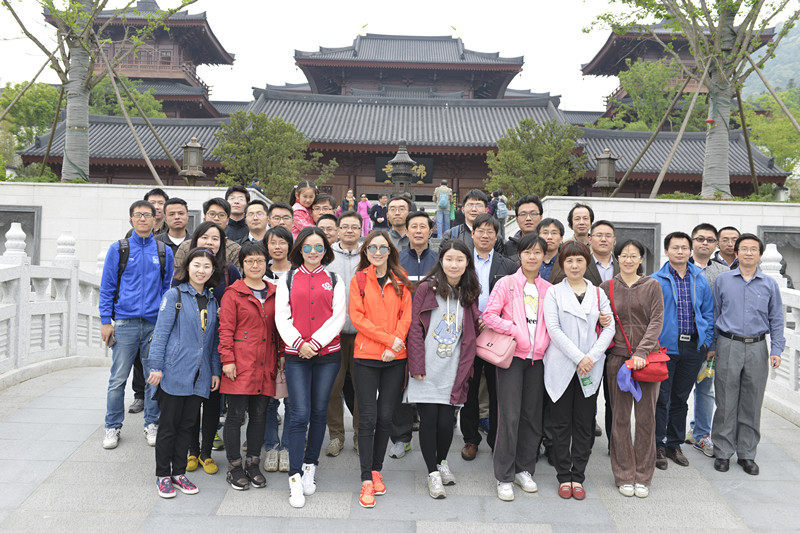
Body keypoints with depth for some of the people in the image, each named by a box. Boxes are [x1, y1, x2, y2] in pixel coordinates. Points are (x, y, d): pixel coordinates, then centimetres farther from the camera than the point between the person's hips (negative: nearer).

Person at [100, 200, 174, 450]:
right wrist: (105, 321, -2)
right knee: (118, 378, 2)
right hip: (125, 323, -1)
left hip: (155, 323, 1)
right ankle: (113, 427, 16)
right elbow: (107, 287, 5)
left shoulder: (164, 251, 9)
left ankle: (151, 424, 20)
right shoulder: (118, 249, 5)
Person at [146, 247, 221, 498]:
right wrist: (156, 366, -12)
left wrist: (215, 371, 12)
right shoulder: (174, 296, -4)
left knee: (187, 425, 12)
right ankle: (163, 475, 17)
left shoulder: (212, 302, 11)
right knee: (168, 425, 4)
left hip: (199, 375, 5)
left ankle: (179, 473, 23)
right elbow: (161, 333, -7)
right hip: (175, 372, -5)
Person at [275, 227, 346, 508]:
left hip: (328, 353, 1)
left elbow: (338, 317, 0)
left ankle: (310, 467, 24)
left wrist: (315, 342, -10)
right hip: (296, 355, -1)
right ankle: (295, 478, 0)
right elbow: (282, 317, 2)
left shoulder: (334, 281, 8)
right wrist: (299, 343, -12)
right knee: (300, 413, -7)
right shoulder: (288, 279, 8)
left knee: (319, 411, 8)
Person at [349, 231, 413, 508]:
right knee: (368, 417, -2)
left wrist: (395, 345, -10)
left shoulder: (400, 279, 9)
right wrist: (389, 339, -13)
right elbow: (357, 317, -6)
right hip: (366, 356, -2)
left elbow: (406, 314, 3)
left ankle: (377, 471, 22)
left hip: (395, 359, 2)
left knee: (385, 417, 6)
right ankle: (367, 481, 6)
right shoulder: (359, 280, 3)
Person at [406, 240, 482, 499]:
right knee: (429, 420, 1)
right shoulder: (426, 288, -4)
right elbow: (415, 328, -5)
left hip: (453, 371, 3)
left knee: (446, 422, 2)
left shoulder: (469, 294, 9)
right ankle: (433, 473, 19)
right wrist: (417, 365, -9)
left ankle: (442, 462, 31)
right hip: (427, 371, -3)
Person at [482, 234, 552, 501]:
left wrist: (544, 343, 0)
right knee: (510, 416, -6)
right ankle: (504, 477, 4)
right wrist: (514, 329, -14)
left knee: (533, 415, 9)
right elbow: (489, 315, -5)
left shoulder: (548, 289, 10)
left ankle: (524, 469, 24)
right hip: (512, 357, -4)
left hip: (537, 358, 4)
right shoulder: (506, 283, 0)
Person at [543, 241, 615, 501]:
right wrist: (578, 358, -15)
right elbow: (553, 328, -7)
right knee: (562, 423, 3)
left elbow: (609, 327, 4)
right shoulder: (554, 292, 2)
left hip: (591, 367, 2)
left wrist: (592, 357, -9)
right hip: (561, 367, -2)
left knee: (585, 423, 6)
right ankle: (564, 477, 14)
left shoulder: (598, 293, 10)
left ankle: (578, 476, 17)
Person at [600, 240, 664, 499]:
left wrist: (642, 352, -14)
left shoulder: (652, 285, 4)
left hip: (647, 357, 0)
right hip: (617, 357, 1)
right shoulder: (607, 287, 7)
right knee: (620, 418, 3)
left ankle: (643, 477, 16)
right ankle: (624, 476, 15)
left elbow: (656, 322, -3)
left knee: (646, 417, 2)